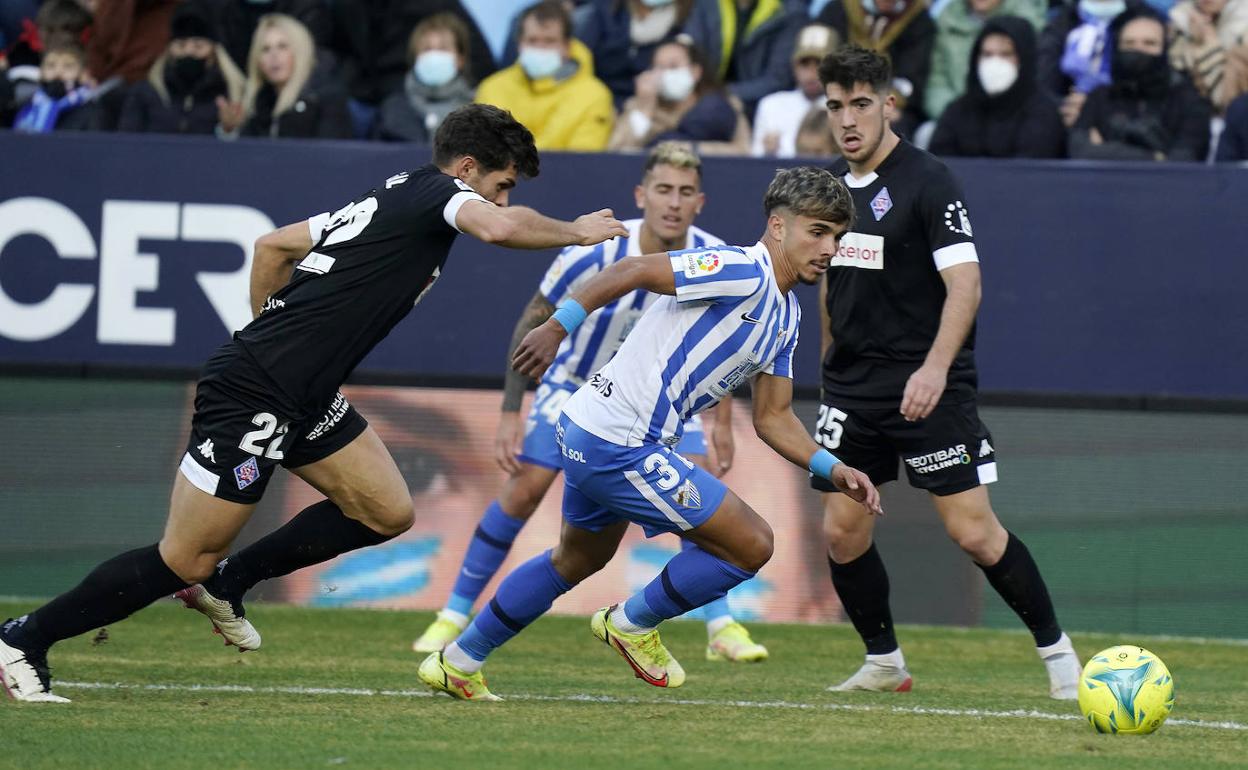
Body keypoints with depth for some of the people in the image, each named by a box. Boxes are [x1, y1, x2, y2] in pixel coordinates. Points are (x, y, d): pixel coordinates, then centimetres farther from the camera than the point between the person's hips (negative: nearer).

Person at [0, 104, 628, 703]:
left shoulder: (385, 199, 16)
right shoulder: (435, 191, -8)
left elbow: (272, 246, 24)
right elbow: (499, 227, -30)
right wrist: (575, 232, -13)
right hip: (252, 398, -10)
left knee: (388, 513, 10)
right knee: (183, 562, -4)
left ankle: (228, 581, 21)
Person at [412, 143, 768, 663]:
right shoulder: (593, 254, -30)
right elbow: (533, 323, -15)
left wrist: (722, 423, 3)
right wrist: (510, 413, -16)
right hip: (576, 384, -2)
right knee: (523, 491, -10)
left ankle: (722, 628, -4)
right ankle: (455, 616, 5)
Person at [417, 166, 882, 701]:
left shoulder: (786, 316, 14)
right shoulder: (743, 271, -17)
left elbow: (772, 418, 16)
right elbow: (633, 271, -22)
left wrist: (832, 470, 4)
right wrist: (558, 325, -28)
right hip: (618, 443, -11)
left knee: (578, 560, 30)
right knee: (750, 545, -7)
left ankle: (457, 663, 39)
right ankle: (632, 624, 13)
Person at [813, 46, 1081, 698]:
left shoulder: (929, 182, -12)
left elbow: (964, 282, -20)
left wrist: (935, 367, -32)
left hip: (927, 391, -6)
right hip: (852, 387, 6)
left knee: (974, 532, -9)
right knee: (842, 532, 1)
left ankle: (1056, 652, 5)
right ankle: (883, 662, 18)